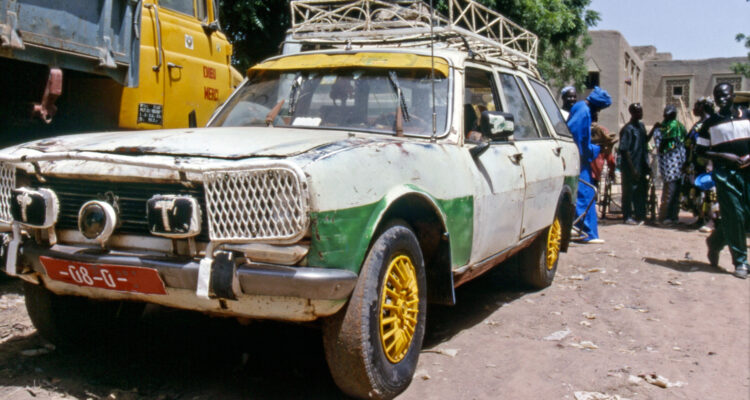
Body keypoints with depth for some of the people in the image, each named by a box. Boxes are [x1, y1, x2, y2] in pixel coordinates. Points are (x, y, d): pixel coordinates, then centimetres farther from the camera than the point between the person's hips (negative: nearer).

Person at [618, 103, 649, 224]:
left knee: (641, 190, 13)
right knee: (629, 191, 0)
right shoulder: (628, 129, -15)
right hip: (630, 167, -8)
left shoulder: (641, 126, 10)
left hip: (641, 165, 8)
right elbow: (624, 150, -18)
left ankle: (640, 215, 24)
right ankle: (627, 216, 10)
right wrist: (633, 169, -18)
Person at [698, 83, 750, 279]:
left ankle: (715, 241, 27)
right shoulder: (710, 123, 4)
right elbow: (702, 151, 2)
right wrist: (725, 156, -12)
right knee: (734, 215, -6)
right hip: (725, 173, -3)